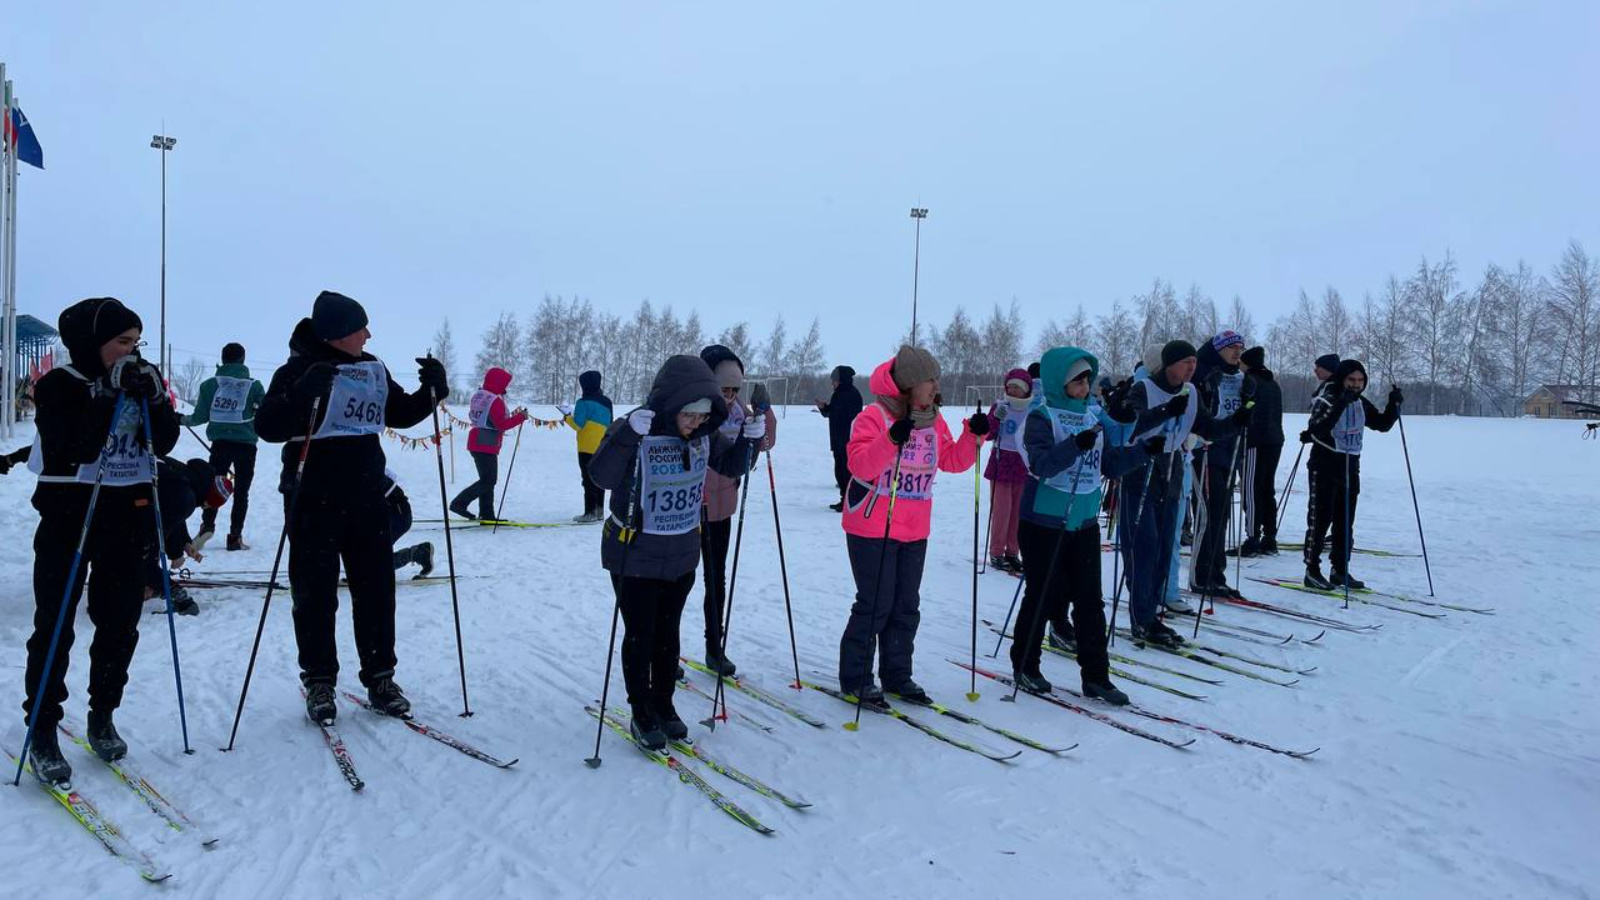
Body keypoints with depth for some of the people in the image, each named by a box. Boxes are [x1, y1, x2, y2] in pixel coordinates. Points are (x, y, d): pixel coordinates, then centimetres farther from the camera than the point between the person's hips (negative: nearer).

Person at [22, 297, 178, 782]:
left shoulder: (141, 379, 6)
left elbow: (165, 443, -2)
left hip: (127, 515, 4)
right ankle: (42, 732, 10)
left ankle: (102, 718, 23)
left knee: (120, 624, 9)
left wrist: (153, 397, -16)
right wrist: (110, 394, -22)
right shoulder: (60, 385, -8)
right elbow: (79, 447, -20)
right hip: (70, 514, -4)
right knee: (55, 625, 0)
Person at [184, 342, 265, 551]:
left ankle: (207, 525, -9)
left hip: (220, 443, 1)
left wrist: (185, 420, 23)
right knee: (241, 491, 7)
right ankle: (235, 537, 4)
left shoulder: (210, 384, 2)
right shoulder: (254, 385, -2)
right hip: (246, 443, -1)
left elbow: (200, 415, 4)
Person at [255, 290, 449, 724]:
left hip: (367, 496, 5)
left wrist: (432, 390, 0)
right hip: (314, 501, -5)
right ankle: (319, 680, 17)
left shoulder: (373, 370, 7)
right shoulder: (300, 369, -9)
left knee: (376, 587, 7)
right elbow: (268, 427, -18)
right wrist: (305, 393, -33)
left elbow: (400, 413, 18)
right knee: (316, 593, 4)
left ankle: (379, 676, 18)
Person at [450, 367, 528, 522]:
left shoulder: (477, 395, 12)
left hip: (476, 443, 10)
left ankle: (486, 514, 15)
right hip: (487, 446, -10)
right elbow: (501, 425, -20)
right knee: (488, 481, -6)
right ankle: (459, 503, -10)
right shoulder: (495, 400, -16)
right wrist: (520, 417, -14)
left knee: (487, 480, 14)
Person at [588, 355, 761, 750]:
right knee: (640, 636, 7)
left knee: (667, 633, 17)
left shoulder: (704, 434, -5)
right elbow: (601, 476, -34)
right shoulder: (634, 429, -21)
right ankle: (642, 714, 24)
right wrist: (629, 433, -48)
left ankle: (664, 705, 33)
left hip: (681, 555, 5)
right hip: (635, 557, -5)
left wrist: (750, 437, -9)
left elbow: (731, 466, 10)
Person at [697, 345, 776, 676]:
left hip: (721, 510, 5)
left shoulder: (738, 410, -3)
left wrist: (764, 412, -9)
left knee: (717, 580, 16)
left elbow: (763, 443, 6)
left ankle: (715, 648, 31)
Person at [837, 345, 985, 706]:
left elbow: (952, 460, 12)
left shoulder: (933, 420, 9)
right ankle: (855, 677, 11)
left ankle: (897, 674, 25)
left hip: (914, 531, 7)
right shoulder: (875, 416, -14)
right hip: (872, 528, -7)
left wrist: (973, 435, -4)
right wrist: (891, 440, -38)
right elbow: (860, 465, -24)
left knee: (907, 605, 13)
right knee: (876, 604, -4)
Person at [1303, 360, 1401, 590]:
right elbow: (1316, 430, -30)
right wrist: (1340, 404, -39)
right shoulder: (1326, 401, -13)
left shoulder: (1361, 404, 8)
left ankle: (1340, 570, 19)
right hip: (1324, 468, -7)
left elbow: (1383, 424, 17)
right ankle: (1312, 571, 2)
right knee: (1320, 519, -4)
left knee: (1345, 523, 10)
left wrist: (1394, 404, 0)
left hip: (1350, 468, 7)